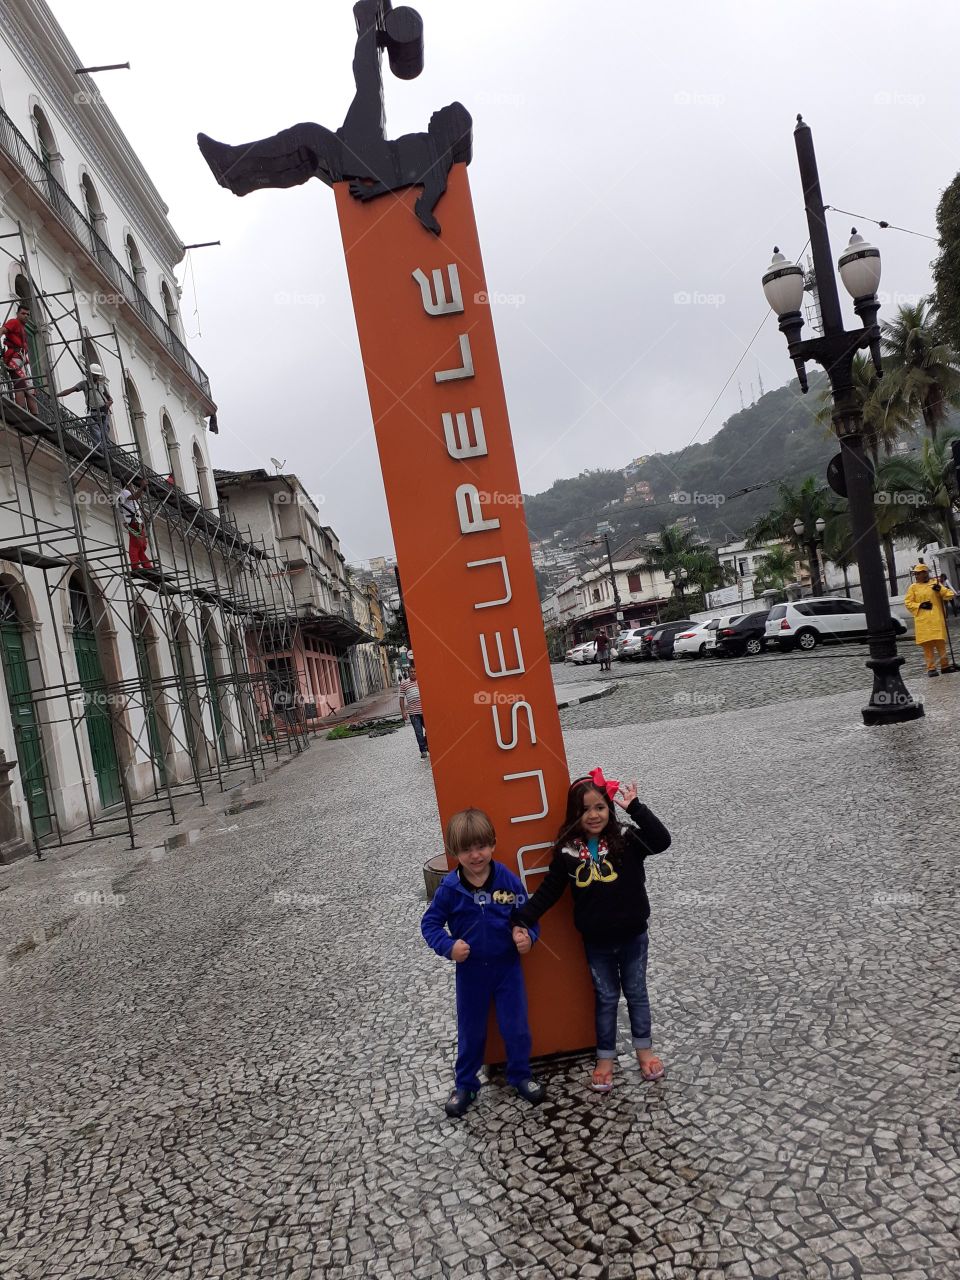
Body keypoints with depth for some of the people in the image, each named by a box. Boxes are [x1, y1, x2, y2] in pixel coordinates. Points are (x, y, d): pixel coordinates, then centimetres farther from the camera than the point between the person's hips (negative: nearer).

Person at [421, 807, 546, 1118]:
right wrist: (448, 946, -23)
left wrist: (528, 937, -20)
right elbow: (430, 923, -6)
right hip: (470, 971, 0)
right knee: (470, 1031, 15)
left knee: (516, 1027, 11)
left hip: (507, 966, 0)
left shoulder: (508, 880, -14)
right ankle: (465, 1085, 34)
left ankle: (520, 1076, 36)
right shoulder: (450, 888, -15)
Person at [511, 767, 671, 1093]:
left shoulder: (626, 839, -15)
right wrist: (521, 920, -13)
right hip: (596, 943, 1)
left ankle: (644, 1049, 40)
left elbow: (661, 841, -32)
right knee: (606, 998, 16)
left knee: (636, 992, 19)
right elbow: (548, 891, -5)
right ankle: (605, 1058, 33)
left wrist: (634, 807, -35)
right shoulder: (567, 849, -10)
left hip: (632, 937, -1)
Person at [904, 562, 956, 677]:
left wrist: (940, 590, -15)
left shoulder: (935, 584, 8)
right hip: (922, 621, 0)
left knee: (940, 642, 0)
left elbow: (950, 595, 4)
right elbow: (908, 602, 5)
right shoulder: (913, 587, 9)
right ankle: (931, 668, 0)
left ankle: (945, 666, 10)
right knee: (927, 644, -3)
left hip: (936, 619, 0)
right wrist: (920, 605, -11)